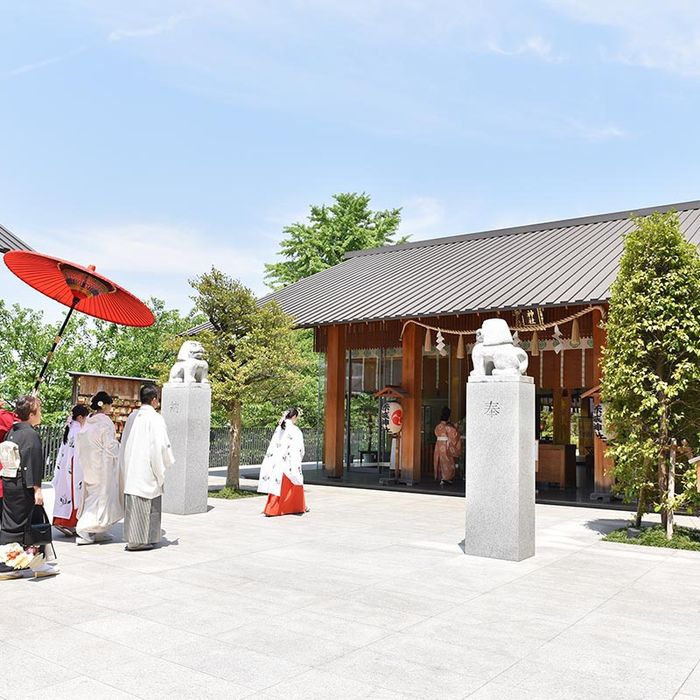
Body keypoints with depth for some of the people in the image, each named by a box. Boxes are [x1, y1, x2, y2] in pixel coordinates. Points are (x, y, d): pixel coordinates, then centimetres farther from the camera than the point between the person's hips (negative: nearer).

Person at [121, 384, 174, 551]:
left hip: (131, 468, 7)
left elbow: (124, 442, 15)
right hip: (147, 468, -7)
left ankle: (132, 538, 18)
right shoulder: (155, 418, -12)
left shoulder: (133, 417, 9)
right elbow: (161, 444, -14)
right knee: (147, 504, 1)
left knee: (133, 504, 11)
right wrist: (169, 461, 3)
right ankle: (141, 540, 4)